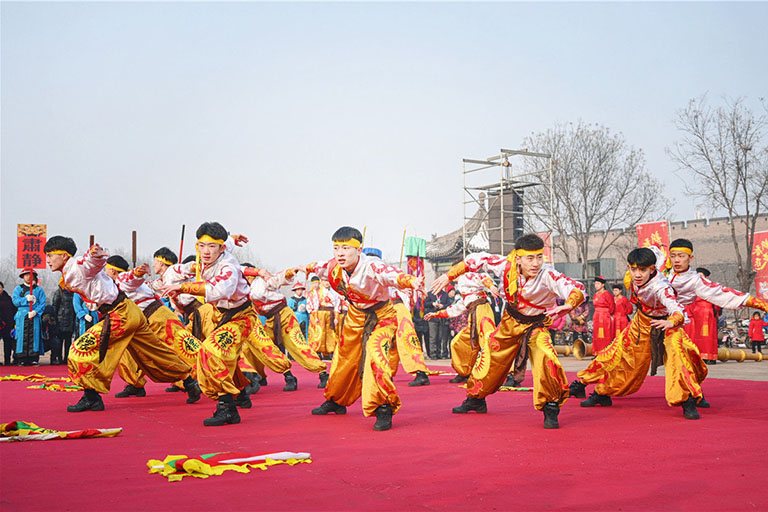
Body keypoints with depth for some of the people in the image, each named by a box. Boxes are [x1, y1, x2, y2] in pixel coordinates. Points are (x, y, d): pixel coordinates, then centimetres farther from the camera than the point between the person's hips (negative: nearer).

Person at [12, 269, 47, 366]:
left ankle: (34, 359, -5)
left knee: (34, 336, -6)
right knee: (22, 337, -6)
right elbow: (15, 301, 0)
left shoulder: (39, 289, 11)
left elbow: (42, 303, 3)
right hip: (22, 316, 0)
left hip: (35, 317, 0)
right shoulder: (18, 288, 13)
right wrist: (26, 299, -14)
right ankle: (22, 360, -3)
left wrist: (35, 312, -12)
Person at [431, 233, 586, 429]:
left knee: (546, 360, -28)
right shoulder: (507, 265, -24)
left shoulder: (548, 275, -33)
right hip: (511, 321, 4)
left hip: (537, 325, -4)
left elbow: (577, 288, -43)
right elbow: (478, 260, -9)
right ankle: (476, 400, 38)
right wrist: (449, 276, -7)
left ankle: (551, 409, -11)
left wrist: (568, 306, -65)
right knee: (492, 358, 14)